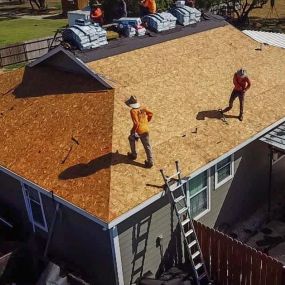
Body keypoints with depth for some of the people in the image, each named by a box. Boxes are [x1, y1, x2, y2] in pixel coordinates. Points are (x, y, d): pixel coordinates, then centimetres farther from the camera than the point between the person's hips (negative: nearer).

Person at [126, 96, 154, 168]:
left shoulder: (133, 111, -18)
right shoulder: (143, 108, 2)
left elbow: (136, 123, -25)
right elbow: (150, 114, 16)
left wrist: (132, 131, -11)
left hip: (139, 130, -5)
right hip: (146, 129, 5)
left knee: (131, 138, 26)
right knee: (147, 146, 12)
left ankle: (133, 155, 36)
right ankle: (150, 161, 13)